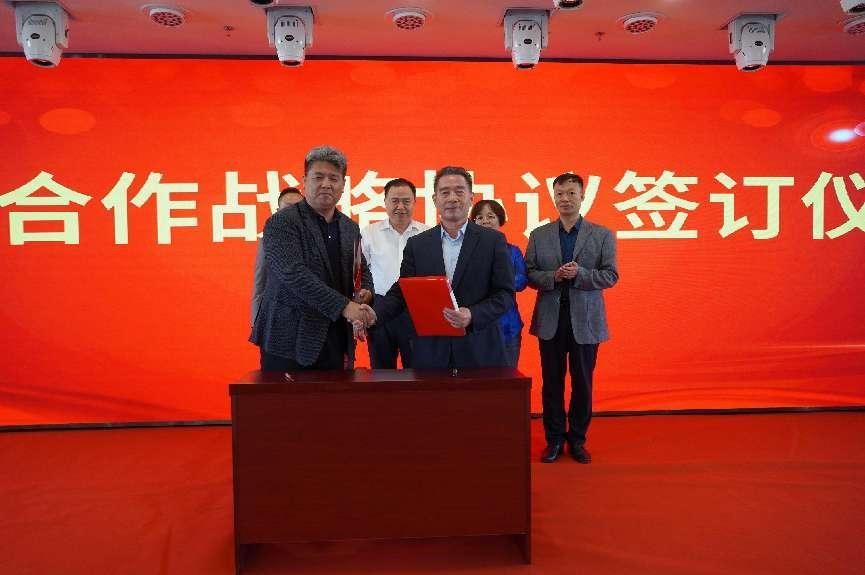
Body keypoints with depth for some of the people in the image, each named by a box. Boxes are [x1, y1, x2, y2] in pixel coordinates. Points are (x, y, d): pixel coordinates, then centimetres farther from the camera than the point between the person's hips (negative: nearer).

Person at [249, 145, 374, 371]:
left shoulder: (351, 228, 12)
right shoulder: (281, 223, -7)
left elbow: (362, 269, 23)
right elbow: (294, 275, -19)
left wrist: (365, 291, 0)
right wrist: (343, 306, -23)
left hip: (336, 342, 5)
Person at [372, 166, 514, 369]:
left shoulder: (493, 241, -1)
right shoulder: (417, 244, 5)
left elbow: (505, 293, -4)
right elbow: (400, 292, 4)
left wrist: (473, 315, -21)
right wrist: (372, 314, -13)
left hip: (479, 351, -1)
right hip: (430, 351, 2)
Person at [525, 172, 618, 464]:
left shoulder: (602, 235, 2)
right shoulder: (538, 235, 6)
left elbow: (611, 276, -3)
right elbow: (528, 274, 2)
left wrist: (579, 273, -19)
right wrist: (553, 277, -17)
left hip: (586, 321, -1)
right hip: (550, 320, 1)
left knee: (582, 383, 9)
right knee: (552, 382, 9)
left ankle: (577, 440, 25)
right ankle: (554, 439, 24)